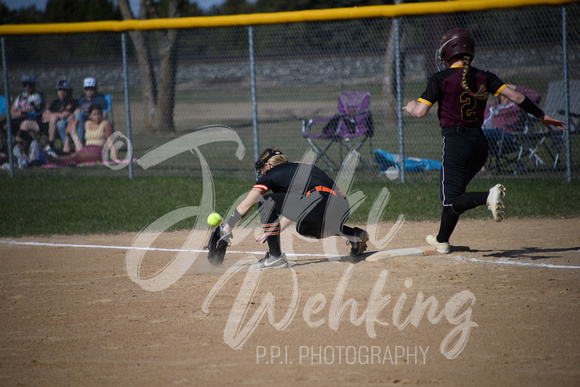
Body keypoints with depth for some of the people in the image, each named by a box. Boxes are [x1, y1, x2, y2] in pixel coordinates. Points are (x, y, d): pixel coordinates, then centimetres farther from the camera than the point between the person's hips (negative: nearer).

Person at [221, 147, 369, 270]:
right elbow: (293, 209, 40)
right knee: (304, 228, 37)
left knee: (266, 203, 5)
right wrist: (274, 231, 45)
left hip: (320, 203, -8)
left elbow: (244, 206, 14)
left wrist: (227, 229, 25)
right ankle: (355, 234, 24)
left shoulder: (270, 175, 12)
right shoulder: (294, 168, 33)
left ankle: (275, 257, 2)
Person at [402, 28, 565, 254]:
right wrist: (541, 116, 6)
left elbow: (420, 112, -11)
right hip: (480, 142, 6)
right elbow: (515, 96, -2)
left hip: (456, 142, -6)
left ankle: (488, 197, -33)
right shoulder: (483, 77, 5)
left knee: (451, 200, -6)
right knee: (453, 193, 23)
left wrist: (410, 107, 13)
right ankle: (442, 240, 31)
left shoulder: (440, 79, -8)